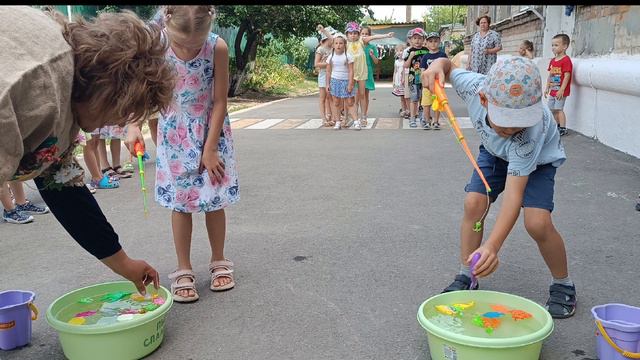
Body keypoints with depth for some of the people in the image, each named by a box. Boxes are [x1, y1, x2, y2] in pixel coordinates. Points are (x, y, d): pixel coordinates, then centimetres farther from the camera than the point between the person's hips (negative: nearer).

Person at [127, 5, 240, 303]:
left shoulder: (218, 47, -19)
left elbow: (220, 102, -13)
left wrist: (210, 149, -13)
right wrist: (133, 126, -26)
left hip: (211, 133, 0)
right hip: (174, 136, 1)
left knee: (214, 200, 7)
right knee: (180, 203, 5)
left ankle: (219, 262, 26)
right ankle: (183, 271, 17)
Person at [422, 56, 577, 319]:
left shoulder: (533, 130, -45)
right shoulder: (474, 86, -36)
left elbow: (513, 194, -46)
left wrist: (492, 246, -54)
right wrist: (438, 65, -37)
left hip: (538, 159, -4)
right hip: (495, 151, 4)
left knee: (537, 223, -21)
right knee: (473, 203, -15)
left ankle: (563, 285, 6)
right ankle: (466, 277, 4)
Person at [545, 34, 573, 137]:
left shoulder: (566, 60, -14)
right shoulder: (552, 61, 11)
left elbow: (567, 76, -19)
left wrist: (561, 90, -23)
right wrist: (547, 88, 16)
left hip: (560, 91, -9)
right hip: (553, 90, 9)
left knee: (558, 109, -9)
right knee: (552, 109, 14)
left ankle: (563, 129, -2)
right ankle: (557, 126, 28)